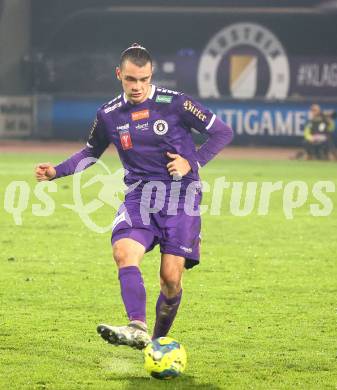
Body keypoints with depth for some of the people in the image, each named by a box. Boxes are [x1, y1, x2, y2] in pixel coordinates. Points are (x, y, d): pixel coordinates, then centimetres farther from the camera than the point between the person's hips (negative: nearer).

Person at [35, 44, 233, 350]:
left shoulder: (175, 103, -7)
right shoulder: (109, 115, 5)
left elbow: (222, 132, 0)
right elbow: (92, 152, 23)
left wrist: (192, 163, -11)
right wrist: (56, 172, 9)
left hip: (181, 194, -3)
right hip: (140, 195, 3)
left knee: (171, 276, -9)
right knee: (124, 251, -27)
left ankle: (159, 340, 12)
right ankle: (137, 329, -39)